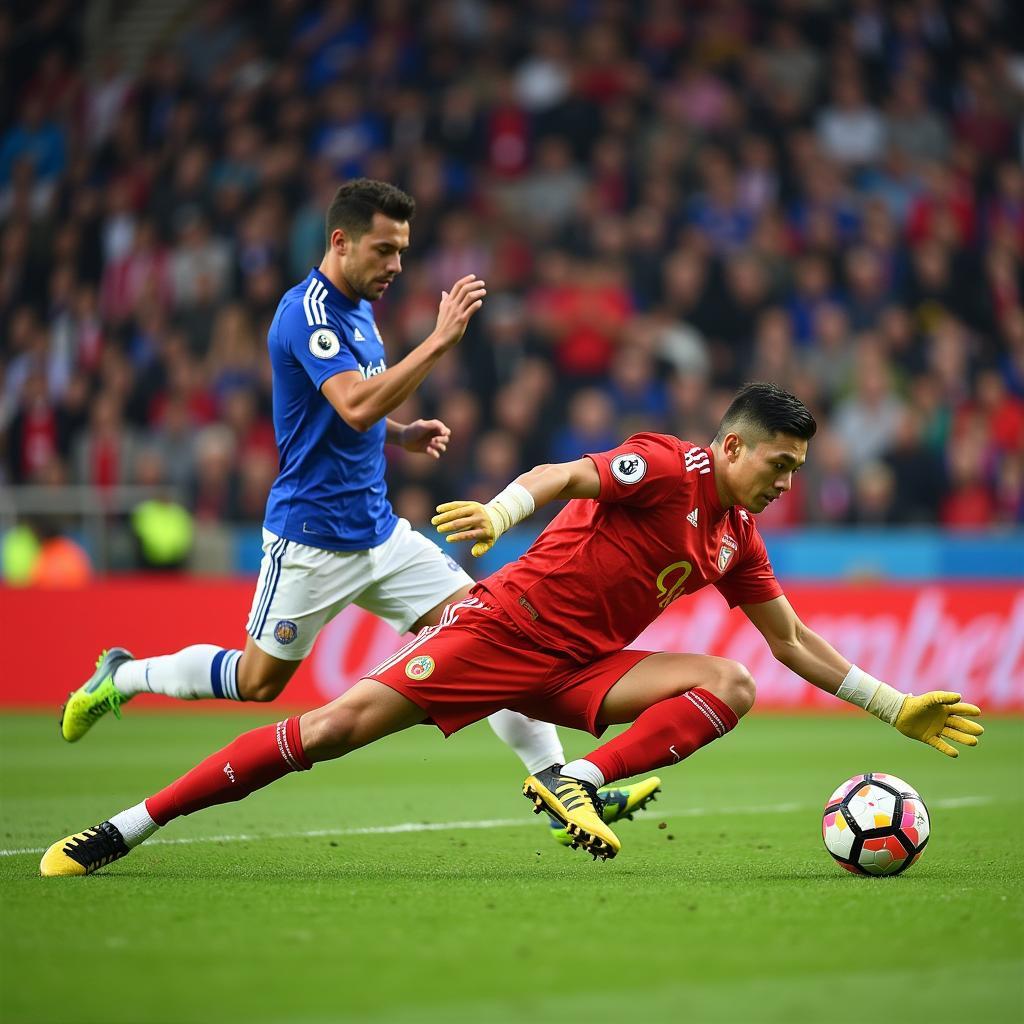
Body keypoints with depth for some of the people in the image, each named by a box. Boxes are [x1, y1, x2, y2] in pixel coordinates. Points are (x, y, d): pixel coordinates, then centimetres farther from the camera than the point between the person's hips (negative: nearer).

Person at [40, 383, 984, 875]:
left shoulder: (737, 539, 12)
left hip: (581, 668, 7)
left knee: (728, 685, -15)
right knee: (341, 724, -18)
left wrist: (899, 708, 18)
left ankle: (576, 782, -24)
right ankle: (127, 828, -13)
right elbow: (561, 476, -26)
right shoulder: (664, 467, -10)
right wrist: (504, 508, -47)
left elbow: (794, 644, 20)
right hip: (508, 626, -7)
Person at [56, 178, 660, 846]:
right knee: (258, 681, 7)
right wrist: (440, 340, -36)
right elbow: (354, 407, -33)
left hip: (379, 532, 8)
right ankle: (122, 677, 31)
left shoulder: (359, 309, 11)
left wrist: (405, 434, 6)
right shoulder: (308, 311, -18)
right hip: (312, 538, -8)